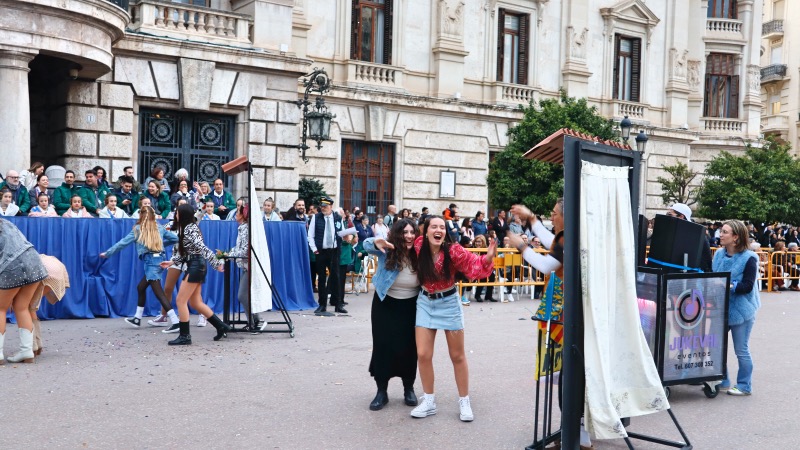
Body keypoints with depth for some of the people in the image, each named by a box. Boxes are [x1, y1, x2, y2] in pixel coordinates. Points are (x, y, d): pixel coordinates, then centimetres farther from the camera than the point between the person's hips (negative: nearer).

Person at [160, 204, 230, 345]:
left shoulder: (190, 228, -14)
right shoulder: (186, 228, 16)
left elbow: (201, 247, -23)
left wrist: (216, 263, -29)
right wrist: (171, 261, 16)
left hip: (196, 266, -10)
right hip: (193, 266, 10)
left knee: (181, 301, -6)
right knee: (196, 303, 12)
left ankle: (184, 336, -1)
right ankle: (221, 327, 17)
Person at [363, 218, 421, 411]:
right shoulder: (388, 251, -16)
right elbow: (367, 245, -34)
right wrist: (376, 243, -57)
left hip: (410, 307, 1)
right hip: (385, 305, -1)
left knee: (409, 348, 7)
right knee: (383, 347, 2)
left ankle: (409, 389, 24)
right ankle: (382, 391, 13)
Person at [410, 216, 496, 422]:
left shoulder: (453, 250, -22)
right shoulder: (419, 246, -14)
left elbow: (474, 265, -20)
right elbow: (411, 241, 8)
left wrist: (488, 258, -38)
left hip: (449, 302, -2)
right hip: (425, 302, 2)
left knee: (457, 356, 8)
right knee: (423, 354, 0)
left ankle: (464, 402, 22)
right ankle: (429, 401, 17)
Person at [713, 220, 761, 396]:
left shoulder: (749, 258, -12)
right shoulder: (719, 254, 4)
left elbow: (748, 286, -16)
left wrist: (730, 286, -28)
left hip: (741, 310, -6)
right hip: (721, 307, 6)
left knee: (741, 350, 3)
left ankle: (744, 386, 18)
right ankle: (722, 381, 24)